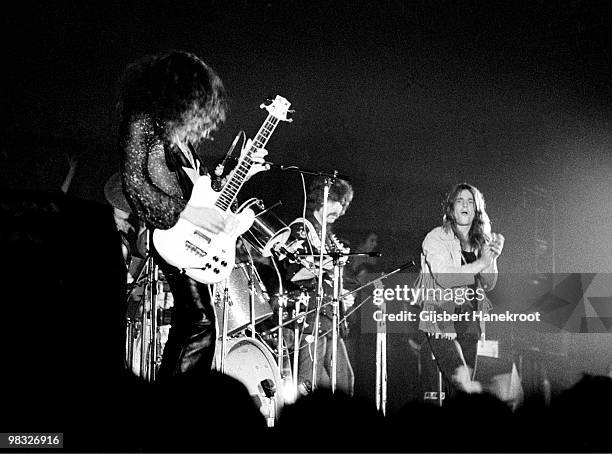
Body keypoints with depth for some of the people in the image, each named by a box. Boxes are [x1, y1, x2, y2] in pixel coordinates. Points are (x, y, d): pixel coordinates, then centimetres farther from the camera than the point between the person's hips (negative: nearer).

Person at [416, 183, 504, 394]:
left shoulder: (481, 241, 13)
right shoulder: (436, 238, -5)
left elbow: (488, 284, 10)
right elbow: (444, 277, -19)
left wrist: (492, 258, -7)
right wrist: (481, 263, -16)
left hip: (469, 321, 6)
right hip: (441, 319, -6)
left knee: (466, 383, 4)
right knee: (461, 379, -20)